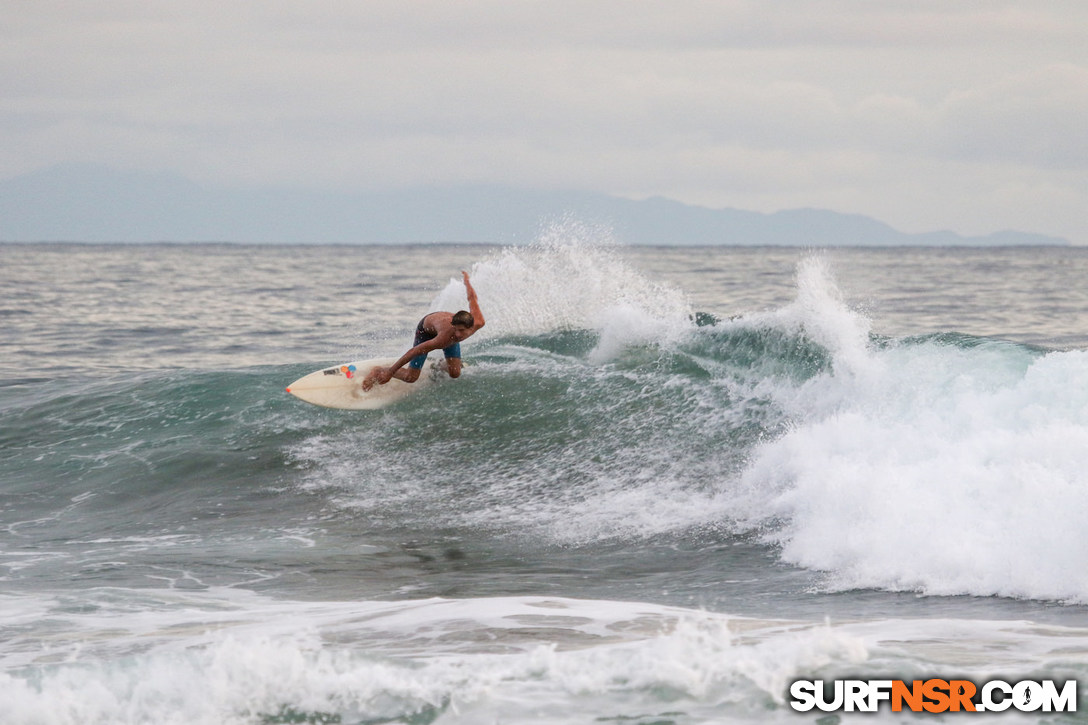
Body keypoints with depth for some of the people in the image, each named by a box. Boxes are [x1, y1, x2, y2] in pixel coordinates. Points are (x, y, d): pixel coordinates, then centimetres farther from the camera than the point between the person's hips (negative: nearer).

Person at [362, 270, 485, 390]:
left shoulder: (478, 322, -37)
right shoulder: (445, 337, -49)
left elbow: (472, 298, -17)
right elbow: (415, 351, -42)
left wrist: (466, 279, 6)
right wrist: (390, 372, -39)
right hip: (426, 329, -5)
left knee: (455, 374, -3)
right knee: (410, 377, -5)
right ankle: (379, 371, 18)